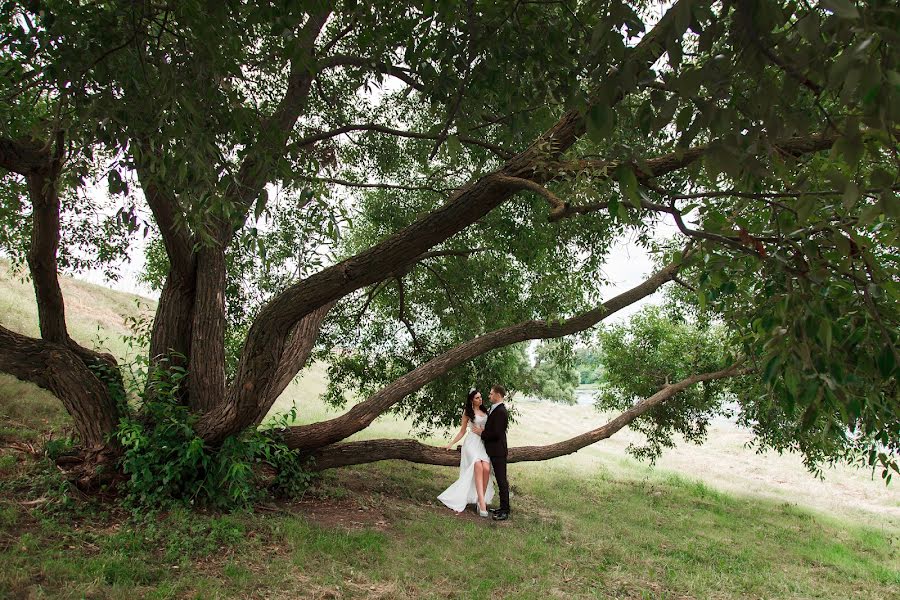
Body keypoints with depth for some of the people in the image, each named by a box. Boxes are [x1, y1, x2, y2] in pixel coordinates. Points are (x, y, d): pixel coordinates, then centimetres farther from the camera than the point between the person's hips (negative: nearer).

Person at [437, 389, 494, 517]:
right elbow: (462, 432, 13)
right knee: (478, 467, -26)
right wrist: (451, 444, 10)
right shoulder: (467, 412, 7)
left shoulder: (484, 411, 16)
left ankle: (481, 500, -14)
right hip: (472, 442, -4)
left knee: (486, 469, -20)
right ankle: (482, 502, -32)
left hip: (484, 443, 4)